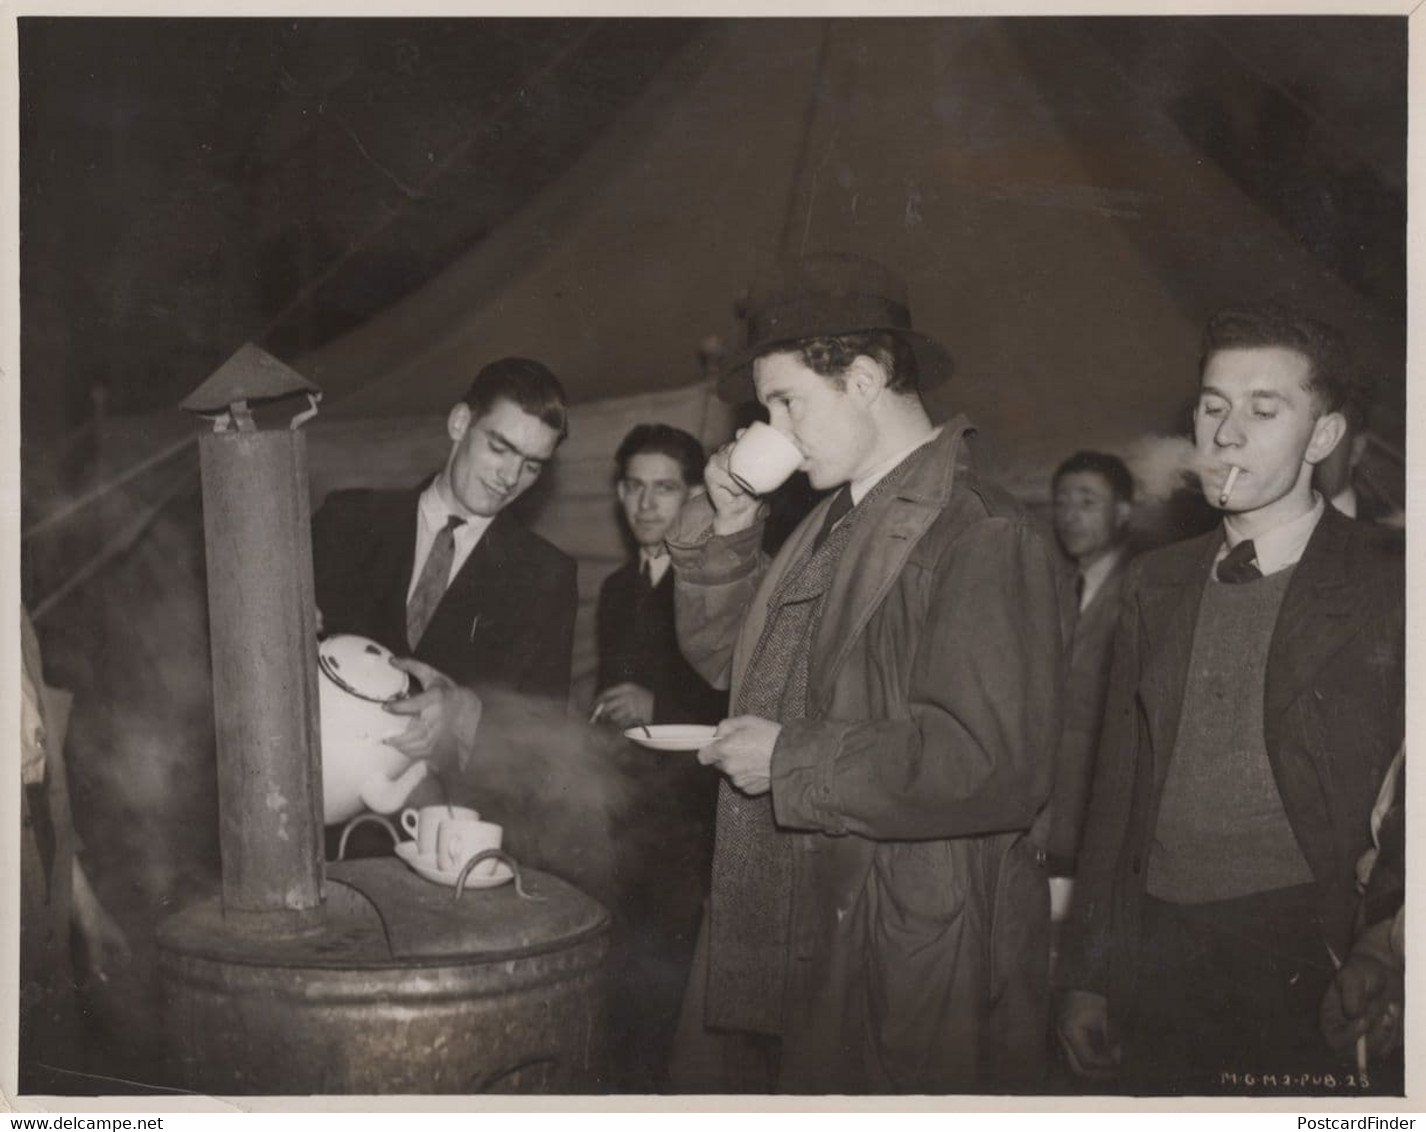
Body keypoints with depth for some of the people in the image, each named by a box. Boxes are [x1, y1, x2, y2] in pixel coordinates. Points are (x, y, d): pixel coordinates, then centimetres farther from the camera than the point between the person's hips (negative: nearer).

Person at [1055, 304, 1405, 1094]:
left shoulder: (1388, 586, -4)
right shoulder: (1156, 584, 10)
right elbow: (1116, 789, 11)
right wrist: (1086, 977, 10)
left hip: (1309, 968, -4)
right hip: (1160, 961, 4)